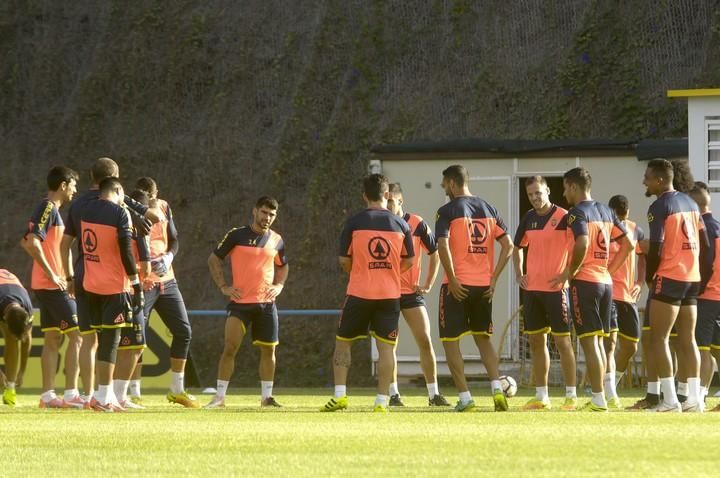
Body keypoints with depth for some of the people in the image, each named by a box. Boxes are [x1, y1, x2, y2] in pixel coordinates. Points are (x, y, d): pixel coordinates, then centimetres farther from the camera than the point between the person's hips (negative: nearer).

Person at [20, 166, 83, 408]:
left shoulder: (45, 209, 16)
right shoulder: (49, 209, -13)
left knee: (52, 339, 10)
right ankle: (71, 394, -12)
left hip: (44, 286, 10)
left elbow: (26, 242, 23)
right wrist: (52, 274, -21)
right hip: (53, 286, -10)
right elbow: (33, 242, -24)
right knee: (76, 335, -8)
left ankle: (48, 395, 9)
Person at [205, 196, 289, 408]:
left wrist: (279, 285, 7)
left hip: (266, 303, 4)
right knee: (230, 347, -11)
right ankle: (220, 397, -6)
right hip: (240, 302, -4)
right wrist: (223, 286, -4)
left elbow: (283, 266, 26)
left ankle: (266, 396, 16)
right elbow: (214, 259, 4)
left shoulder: (276, 240, 8)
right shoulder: (237, 235, -3)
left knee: (268, 349, 5)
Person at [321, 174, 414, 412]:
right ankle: (382, 400, -1)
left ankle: (339, 395, 4)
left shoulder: (354, 222, -4)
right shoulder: (401, 224, 2)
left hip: (359, 293, -1)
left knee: (343, 341, 12)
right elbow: (408, 261, 8)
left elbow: (344, 260, -2)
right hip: (390, 293, 1)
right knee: (386, 347, 3)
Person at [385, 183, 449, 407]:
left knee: (425, 340, -3)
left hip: (411, 293, 0)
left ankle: (434, 394, 3)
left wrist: (428, 284, 2)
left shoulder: (416, 224, -3)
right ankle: (393, 394, 5)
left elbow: (435, 253, 7)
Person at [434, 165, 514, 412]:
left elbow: (443, 246, -19)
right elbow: (508, 245, 5)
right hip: (484, 286, 5)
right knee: (483, 338, 18)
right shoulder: (489, 209, 10)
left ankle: (464, 397, -2)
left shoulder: (447, 211, -6)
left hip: (458, 286, -5)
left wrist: (452, 279, -13)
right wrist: (493, 278, 5)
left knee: (450, 341, 4)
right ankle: (497, 388, 1)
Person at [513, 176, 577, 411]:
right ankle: (541, 396, 15)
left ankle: (571, 395, -1)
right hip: (532, 289, 7)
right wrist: (519, 273, 12)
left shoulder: (563, 217, -10)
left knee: (562, 341, -5)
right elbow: (518, 247, 24)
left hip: (556, 288, -7)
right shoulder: (529, 218, 10)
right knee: (536, 342, 9)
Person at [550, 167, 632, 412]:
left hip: (585, 282, -8)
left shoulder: (577, 213, -10)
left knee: (589, 341, -6)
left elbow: (583, 243, -27)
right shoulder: (606, 211, 14)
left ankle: (598, 399, -9)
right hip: (606, 282, 8)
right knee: (598, 341, 13)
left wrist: (570, 271, -13)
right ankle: (600, 397, 14)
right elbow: (627, 244, 16)